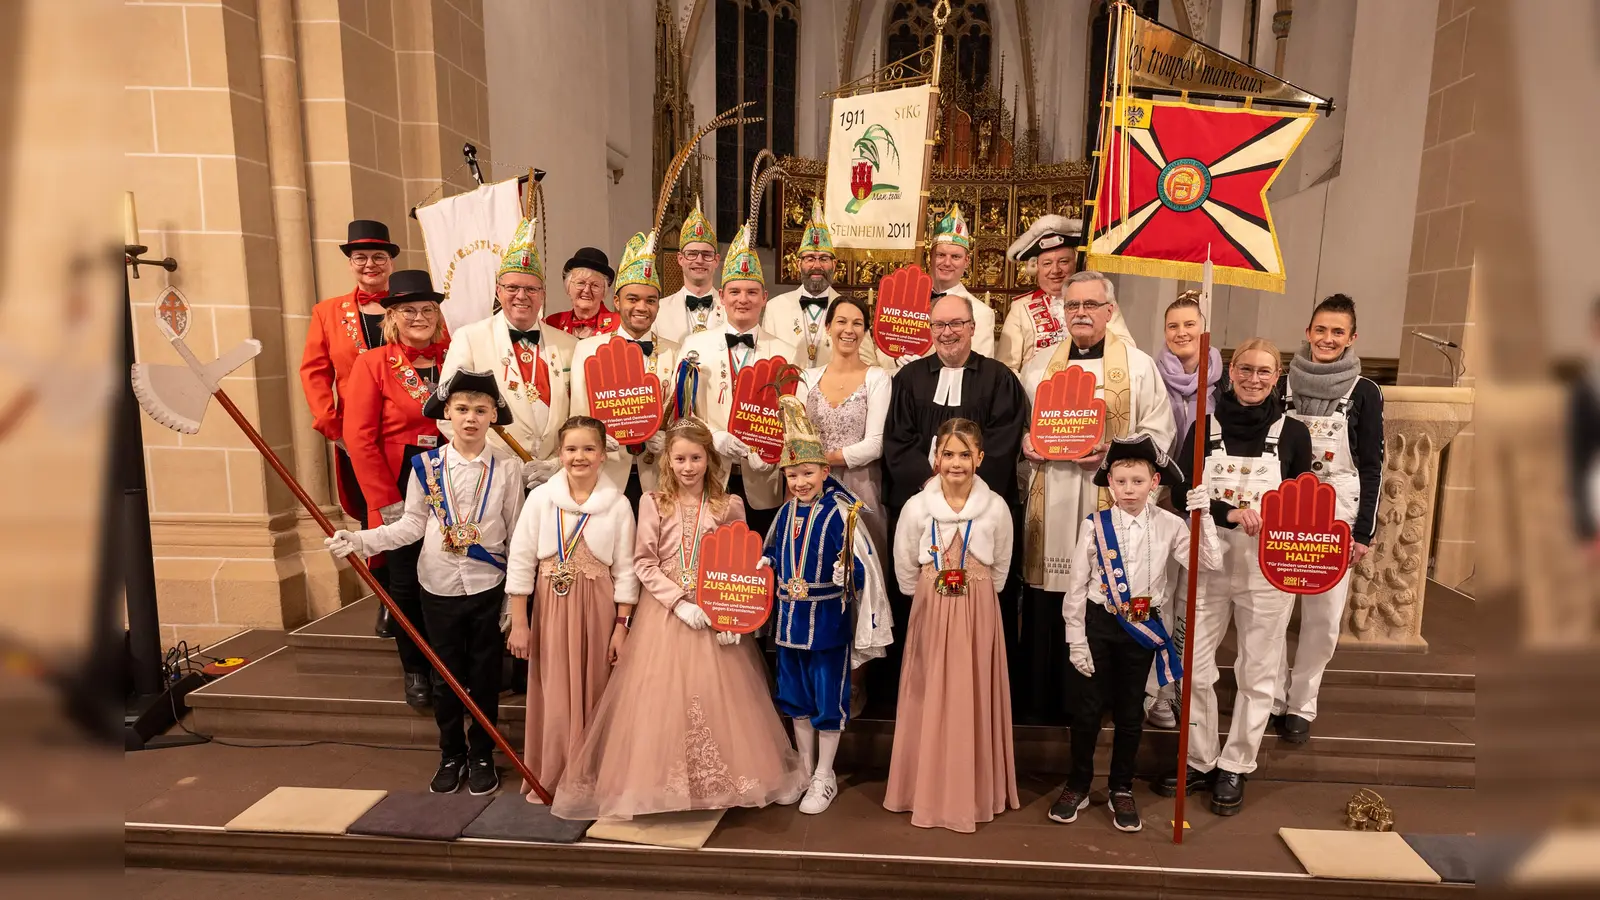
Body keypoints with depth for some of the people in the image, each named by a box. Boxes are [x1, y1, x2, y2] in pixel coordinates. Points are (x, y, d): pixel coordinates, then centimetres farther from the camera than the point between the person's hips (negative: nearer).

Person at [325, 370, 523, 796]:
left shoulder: (507, 468, -8)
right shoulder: (425, 465, -4)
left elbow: (517, 534, -4)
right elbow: (412, 524, 2)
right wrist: (361, 540, -13)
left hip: (489, 588, -1)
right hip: (439, 587, 1)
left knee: (485, 676, 10)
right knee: (446, 676, 13)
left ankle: (482, 756, 28)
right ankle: (451, 756, 31)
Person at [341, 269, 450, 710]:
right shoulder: (372, 364, -3)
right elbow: (360, 439, -7)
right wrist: (388, 503, -11)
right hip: (400, 491, -2)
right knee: (406, 582, 7)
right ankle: (415, 670, 26)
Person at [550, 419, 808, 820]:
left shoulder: (729, 506, 2)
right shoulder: (653, 503, -1)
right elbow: (644, 564, -4)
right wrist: (680, 602, -14)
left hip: (716, 614, 1)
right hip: (665, 611, 0)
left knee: (717, 697, 3)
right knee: (662, 698, 0)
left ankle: (722, 779, 19)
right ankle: (660, 781, 14)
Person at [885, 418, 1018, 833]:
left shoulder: (996, 508, -5)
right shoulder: (917, 508, -6)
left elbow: (1000, 570, 9)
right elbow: (905, 572, 5)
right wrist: (933, 601, 11)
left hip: (979, 615, 0)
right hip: (930, 615, 0)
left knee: (974, 701, 7)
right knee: (930, 701, 7)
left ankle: (976, 792, 25)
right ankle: (929, 792, 23)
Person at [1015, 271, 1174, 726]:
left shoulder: (1139, 366, 5)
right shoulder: (1038, 365, 13)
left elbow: (1158, 432, 1)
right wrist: (1026, 443, -6)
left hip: (1110, 497, -2)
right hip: (1050, 498, 2)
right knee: (1045, 600, 4)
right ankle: (1040, 696, 17)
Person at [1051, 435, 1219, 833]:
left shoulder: (1169, 526, -4)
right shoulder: (1094, 525, -8)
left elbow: (1211, 563, -12)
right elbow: (1076, 586, -5)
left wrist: (1204, 517, -21)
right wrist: (1076, 641, -6)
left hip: (1143, 627, 1)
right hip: (1097, 623, -1)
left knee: (1130, 712, 13)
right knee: (1086, 709, 7)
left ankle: (1121, 789, 30)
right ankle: (1078, 785, 25)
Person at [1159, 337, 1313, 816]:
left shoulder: (1293, 433, 1)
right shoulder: (1206, 427, 3)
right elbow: (1182, 489, -6)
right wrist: (1229, 513, -22)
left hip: (1268, 569, -1)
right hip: (1209, 563, 1)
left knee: (1257, 673, 8)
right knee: (1195, 668, 7)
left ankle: (1235, 768, 25)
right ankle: (1199, 762, 25)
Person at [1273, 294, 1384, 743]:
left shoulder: (1363, 392, -2)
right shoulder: (1284, 384, 3)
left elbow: (1372, 467, -1)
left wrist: (1364, 532, -4)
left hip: (1335, 519, -1)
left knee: (1323, 618, 3)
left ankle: (1302, 705, 18)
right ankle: (1272, 698, 18)